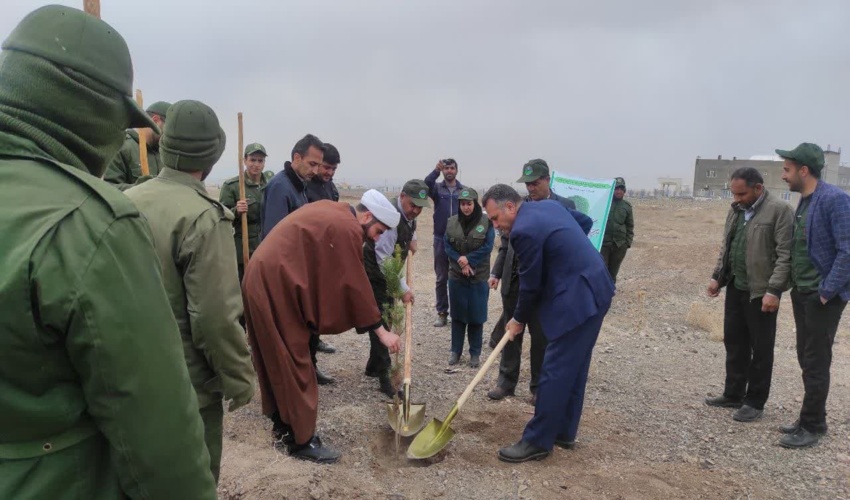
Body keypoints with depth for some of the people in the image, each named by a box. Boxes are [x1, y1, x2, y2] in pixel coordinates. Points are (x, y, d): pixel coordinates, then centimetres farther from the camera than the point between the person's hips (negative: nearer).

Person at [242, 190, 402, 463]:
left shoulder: (331, 211, 13)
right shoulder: (347, 229, -16)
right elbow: (356, 285, -14)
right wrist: (381, 331, -6)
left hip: (264, 280, 10)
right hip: (277, 287, -10)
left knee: (277, 361, 18)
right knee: (293, 364, 0)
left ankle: (283, 425, 31)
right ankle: (301, 440, 10)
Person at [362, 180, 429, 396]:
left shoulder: (409, 216, 0)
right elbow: (384, 260, -27)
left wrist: (411, 240, 8)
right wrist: (403, 289, -23)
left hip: (387, 276, 9)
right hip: (373, 276, -9)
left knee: (387, 321, 15)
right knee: (379, 323, -9)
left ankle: (374, 367, 30)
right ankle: (384, 378, -5)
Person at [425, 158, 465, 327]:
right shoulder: (437, 188, 2)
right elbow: (426, 185, -20)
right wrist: (436, 170, -37)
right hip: (441, 239, 0)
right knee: (441, 278, 6)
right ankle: (442, 313, 14)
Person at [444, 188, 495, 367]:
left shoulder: (486, 222, -6)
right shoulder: (451, 222, 3)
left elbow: (487, 247, -11)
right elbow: (447, 247, -1)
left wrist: (468, 260, -18)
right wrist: (461, 263, -15)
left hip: (479, 276, -2)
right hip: (456, 276, 2)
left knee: (476, 316, 5)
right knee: (457, 314, 10)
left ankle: (475, 353, 17)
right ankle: (455, 350, 20)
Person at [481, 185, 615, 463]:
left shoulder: (524, 230, -18)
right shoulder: (549, 205, 10)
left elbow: (530, 284, -11)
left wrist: (519, 320, 5)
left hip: (577, 301, -11)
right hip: (595, 291, 11)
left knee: (554, 373, -3)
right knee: (574, 369, 17)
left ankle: (538, 442, 7)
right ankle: (564, 432, 29)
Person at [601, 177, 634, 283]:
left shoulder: (627, 206, 6)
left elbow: (630, 226, 12)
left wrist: (628, 242, 5)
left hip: (620, 244, 3)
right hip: (603, 242, -3)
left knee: (613, 271, 12)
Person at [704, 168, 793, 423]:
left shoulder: (779, 210, -13)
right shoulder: (736, 209, 10)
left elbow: (785, 255, -16)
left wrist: (773, 290, -21)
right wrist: (717, 276, 11)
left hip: (761, 291, -7)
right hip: (735, 287, 7)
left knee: (760, 348, 4)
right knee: (734, 342, 14)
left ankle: (755, 402, 16)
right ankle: (733, 394, 27)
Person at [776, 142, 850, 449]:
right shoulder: (804, 201, 9)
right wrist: (795, 286, 11)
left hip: (823, 297, -8)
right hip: (802, 294, 8)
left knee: (816, 363, 0)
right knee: (806, 358, 16)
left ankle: (812, 427, 12)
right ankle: (812, 419, 29)